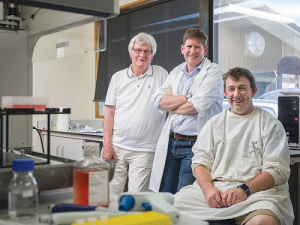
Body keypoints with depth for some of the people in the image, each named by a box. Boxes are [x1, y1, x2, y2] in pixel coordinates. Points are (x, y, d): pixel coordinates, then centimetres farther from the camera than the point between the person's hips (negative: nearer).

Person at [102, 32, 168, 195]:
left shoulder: (161, 75, 6)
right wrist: (107, 145, 0)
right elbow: (109, 113, 6)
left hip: (144, 150, -1)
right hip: (117, 146, 2)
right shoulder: (118, 77, 9)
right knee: (111, 194, 5)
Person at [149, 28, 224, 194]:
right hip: (170, 141, 5)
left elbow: (197, 106, -16)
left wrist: (170, 106, -1)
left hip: (195, 144, -5)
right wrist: (188, 97, -10)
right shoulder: (176, 72, 15)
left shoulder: (214, 71, -3)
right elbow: (158, 100, 1)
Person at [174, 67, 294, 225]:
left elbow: (277, 170, 0)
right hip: (214, 187, 3)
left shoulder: (270, 124, 9)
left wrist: (245, 189, -16)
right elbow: (200, 161, 12)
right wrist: (208, 188, -9)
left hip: (256, 192, -3)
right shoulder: (215, 123, 19)